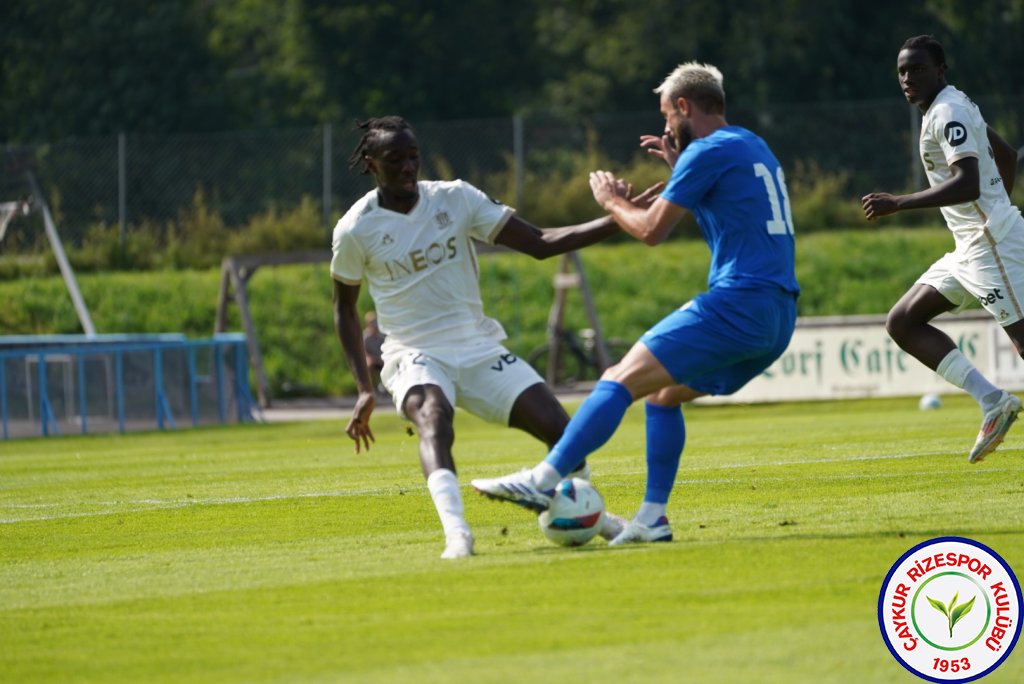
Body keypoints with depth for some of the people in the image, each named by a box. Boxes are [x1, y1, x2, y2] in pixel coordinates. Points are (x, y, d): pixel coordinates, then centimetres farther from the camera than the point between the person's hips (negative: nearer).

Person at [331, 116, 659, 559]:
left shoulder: (455, 198, -2)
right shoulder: (355, 230, -7)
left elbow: (538, 243, -3)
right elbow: (345, 307, 8)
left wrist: (617, 221, -13)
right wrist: (364, 389, 1)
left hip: (479, 349, 3)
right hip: (415, 356, -3)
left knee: (559, 427, -6)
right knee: (435, 421, -37)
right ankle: (456, 535, -51)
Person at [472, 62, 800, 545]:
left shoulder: (708, 151, -5)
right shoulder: (755, 148, 22)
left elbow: (651, 230, -6)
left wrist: (610, 200, 13)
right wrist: (679, 168, 33)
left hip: (738, 303, -9)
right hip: (778, 319, 9)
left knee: (619, 382, -10)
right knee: (663, 394, 19)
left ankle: (543, 481, -18)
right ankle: (652, 518, 12)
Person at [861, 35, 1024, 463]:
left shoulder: (949, 111, -14)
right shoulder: (950, 109, 17)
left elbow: (968, 184, -27)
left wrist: (898, 204, -27)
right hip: (972, 248, 11)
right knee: (903, 323, 8)